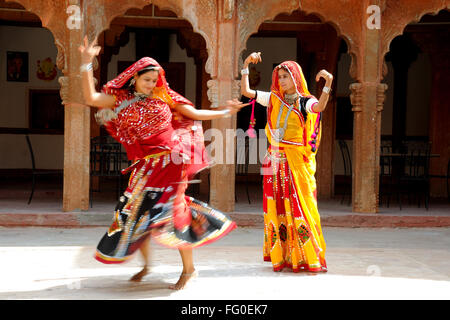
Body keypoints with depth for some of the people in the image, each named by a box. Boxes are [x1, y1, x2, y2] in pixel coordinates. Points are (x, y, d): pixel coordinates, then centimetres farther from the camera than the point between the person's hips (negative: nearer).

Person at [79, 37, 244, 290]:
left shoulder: (163, 96, 6)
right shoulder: (122, 98, 5)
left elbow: (194, 113, 12)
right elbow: (91, 98, -9)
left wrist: (223, 113, 8)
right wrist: (87, 64, -16)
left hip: (170, 159, -2)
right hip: (146, 163, 2)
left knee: (172, 211, -6)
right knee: (139, 211, 4)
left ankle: (189, 269, 4)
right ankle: (146, 264, 25)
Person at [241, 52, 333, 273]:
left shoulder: (305, 102, -1)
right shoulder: (273, 99, 12)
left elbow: (319, 107, -23)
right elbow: (245, 91, 9)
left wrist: (328, 84, -38)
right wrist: (246, 66, 4)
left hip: (297, 163, -4)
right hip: (276, 161, 4)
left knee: (300, 208, -5)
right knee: (278, 210, 4)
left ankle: (307, 257, 1)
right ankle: (281, 256, 10)